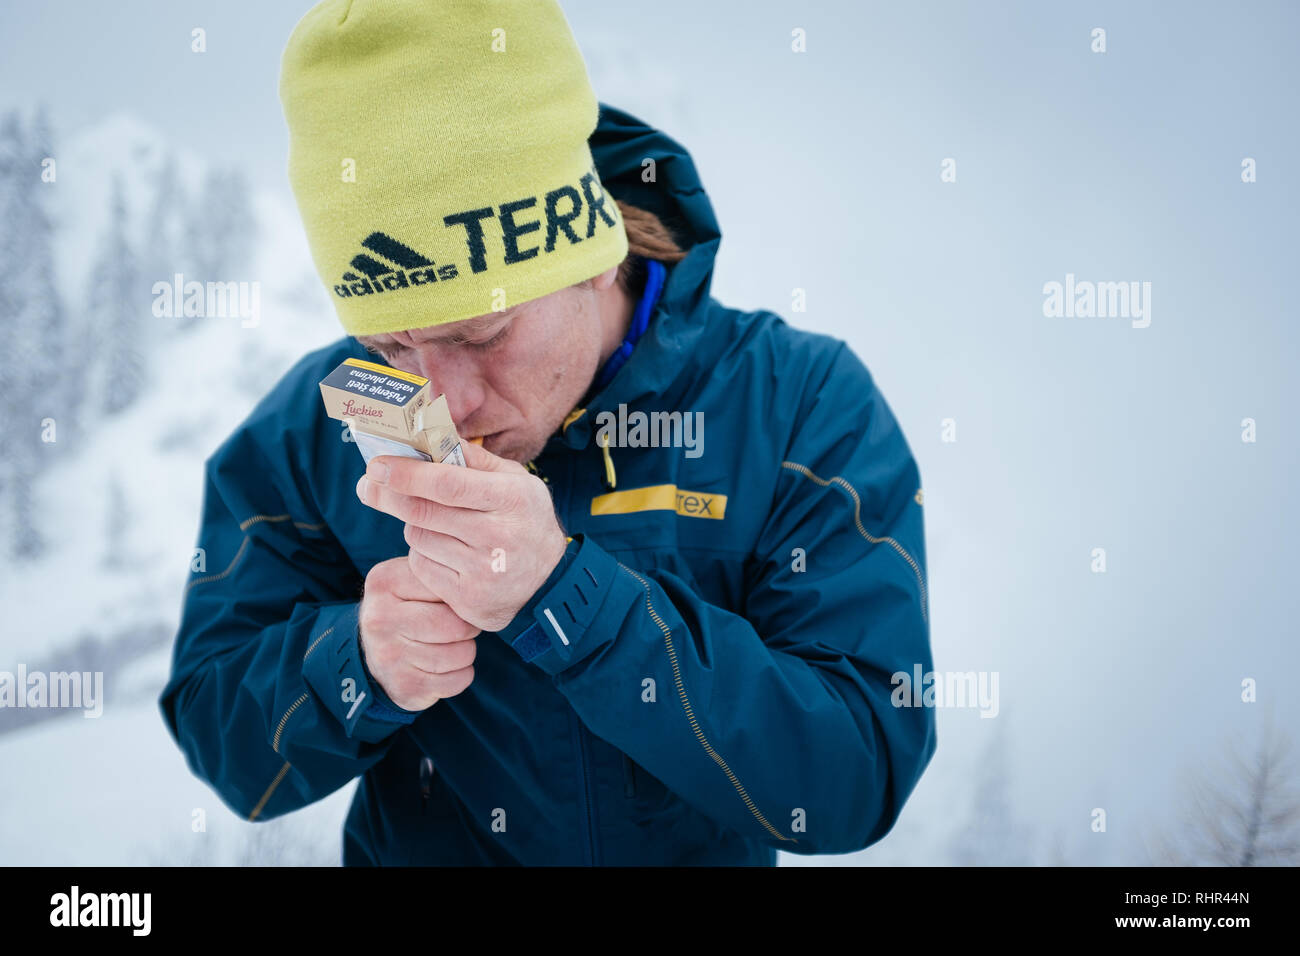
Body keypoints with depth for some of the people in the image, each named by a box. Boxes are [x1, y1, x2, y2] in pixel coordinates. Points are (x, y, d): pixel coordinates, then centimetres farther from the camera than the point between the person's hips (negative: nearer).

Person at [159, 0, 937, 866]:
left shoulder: (806, 407, -13)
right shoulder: (313, 427, -6)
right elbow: (220, 745, -2)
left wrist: (562, 594, -29)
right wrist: (357, 665, -22)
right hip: (405, 851, 2)